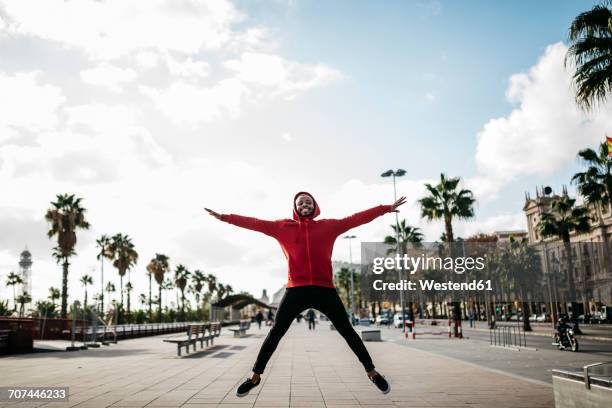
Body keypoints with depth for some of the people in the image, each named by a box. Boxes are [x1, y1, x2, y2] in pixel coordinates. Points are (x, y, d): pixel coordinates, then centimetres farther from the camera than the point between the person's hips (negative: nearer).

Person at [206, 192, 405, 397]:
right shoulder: (282, 227, 9)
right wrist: (224, 217, 5)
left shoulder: (328, 226, 8)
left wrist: (387, 208, 7)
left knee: (347, 330, 6)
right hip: (296, 290, 0)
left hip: (324, 289, 0)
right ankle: (255, 377, 17)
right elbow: (254, 223, 7)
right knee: (275, 332, 3)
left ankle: (372, 372, 20)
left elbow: (356, 218, 8)